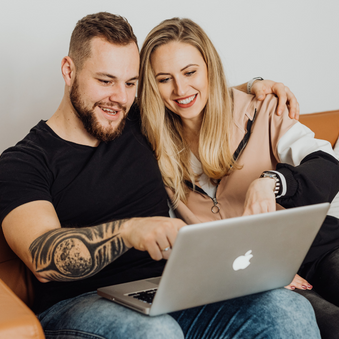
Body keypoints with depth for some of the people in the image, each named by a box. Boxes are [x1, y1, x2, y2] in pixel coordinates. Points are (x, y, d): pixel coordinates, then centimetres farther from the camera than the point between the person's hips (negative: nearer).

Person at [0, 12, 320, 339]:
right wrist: (128, 230, -35)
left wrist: (258, 86, 13)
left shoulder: (139, 125, 15)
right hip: (79, 305, -4)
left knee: (290, 310, -21)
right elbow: (42, 259, -18)